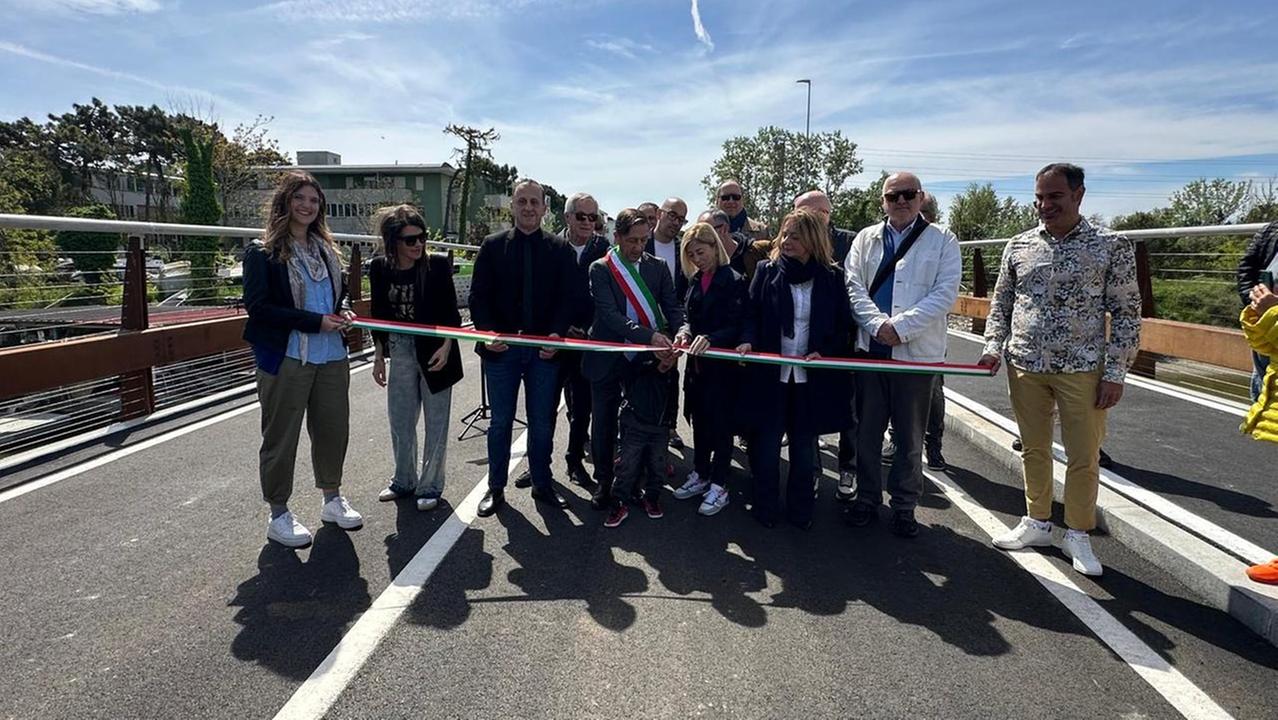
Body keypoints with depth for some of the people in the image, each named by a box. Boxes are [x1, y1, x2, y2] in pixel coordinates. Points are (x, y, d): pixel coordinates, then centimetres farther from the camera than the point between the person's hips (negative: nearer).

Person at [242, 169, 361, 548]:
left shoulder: (326, 250, 13)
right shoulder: (262, 253, -6)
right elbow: (257, 305, -13)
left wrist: (343, 311, 0)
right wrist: (316, 321, -18)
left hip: (332, 356, 6)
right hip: (286, 358, -6)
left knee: (333, 429, 14)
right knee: (281, 437, 5)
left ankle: (332, 499, 32)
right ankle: (279, 514, 19)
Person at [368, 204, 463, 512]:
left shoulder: (437, 264, -13)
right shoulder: (380, 268, -3)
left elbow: (452, 313, -8)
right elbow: (379, 315, 7)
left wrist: (446, 347, -20)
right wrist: (379, 356, 10)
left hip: (434, 351, -4)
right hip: (400, 352, 4)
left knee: (436, 423, 5)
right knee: (400, 421, 14)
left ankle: (430, 486, 19)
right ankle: (404, 481, 33)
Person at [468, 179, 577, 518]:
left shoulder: (559, 249, 3)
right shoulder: (493, 245, 3)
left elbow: (566, 298, -1)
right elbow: (478, 295, 0)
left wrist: (556, 334, -16)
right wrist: (488, 333, -14)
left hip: (544, 348, 0)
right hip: (501, 347, 0)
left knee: (542, 422, 9)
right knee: (500, 422, 9)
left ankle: (542, 484, 25)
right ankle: (496, 488, 22)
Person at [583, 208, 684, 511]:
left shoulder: (657, 267, 4)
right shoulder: (600, 269, -6)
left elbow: (672, 307, -1)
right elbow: (610, 314, -18)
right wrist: (650, 336, -30)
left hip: (645, 360, 2)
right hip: (608, 359, -2)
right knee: (604, 423, 9)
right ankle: (604, 482, 25)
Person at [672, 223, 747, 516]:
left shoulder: (735, 281, -10)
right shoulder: (695, 281, 10)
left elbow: (736, 326, -15)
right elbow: (688, 316, 13)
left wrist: (710, 338, -31)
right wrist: (684, 331, -10)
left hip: (722, 363, -6)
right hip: (697, 362, 6)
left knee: (720, 423, 1)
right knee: (699, 420, 15)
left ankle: (719, 486, 12)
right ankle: (700, 475, 29)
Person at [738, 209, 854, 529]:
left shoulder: (831, 278, 2)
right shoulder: (767, 272, 2)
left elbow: (843, 325, 3)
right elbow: (751, 314, 1)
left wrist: (825, 352, -13)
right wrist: (748, 341, -19)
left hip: (812, 376, 1)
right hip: (771, 373, 0)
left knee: (804, 444, 12)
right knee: (767, 442, 5)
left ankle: (800, 510, 27)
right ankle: (765, 508, 21)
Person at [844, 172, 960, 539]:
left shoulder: (942, 240, 3)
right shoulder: (866, 238, 10)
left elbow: (945, 292, -8)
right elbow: (853, 286, 1)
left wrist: (901, 326, -18)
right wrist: (877, 324, -15)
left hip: (917, 351, -2)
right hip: (870, 348, 2)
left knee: (910, 436, 7)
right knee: (867, 430, 10)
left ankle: (904, 505, 21)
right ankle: (867, 498, 25)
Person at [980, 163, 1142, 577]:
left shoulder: (1112, 246, -3)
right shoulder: (1018, 246, 6)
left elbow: (1126, 313, -3)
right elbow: (1000, 303, 13)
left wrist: (1115, 372, -8)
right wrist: (994, 347, -1)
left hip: (1082, 370, -3)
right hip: (1024, 367, 3)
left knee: (1084, 458, 5)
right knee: (1034, 451, 14)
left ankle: (1078, 535, 22)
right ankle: (1037, 523, 29)